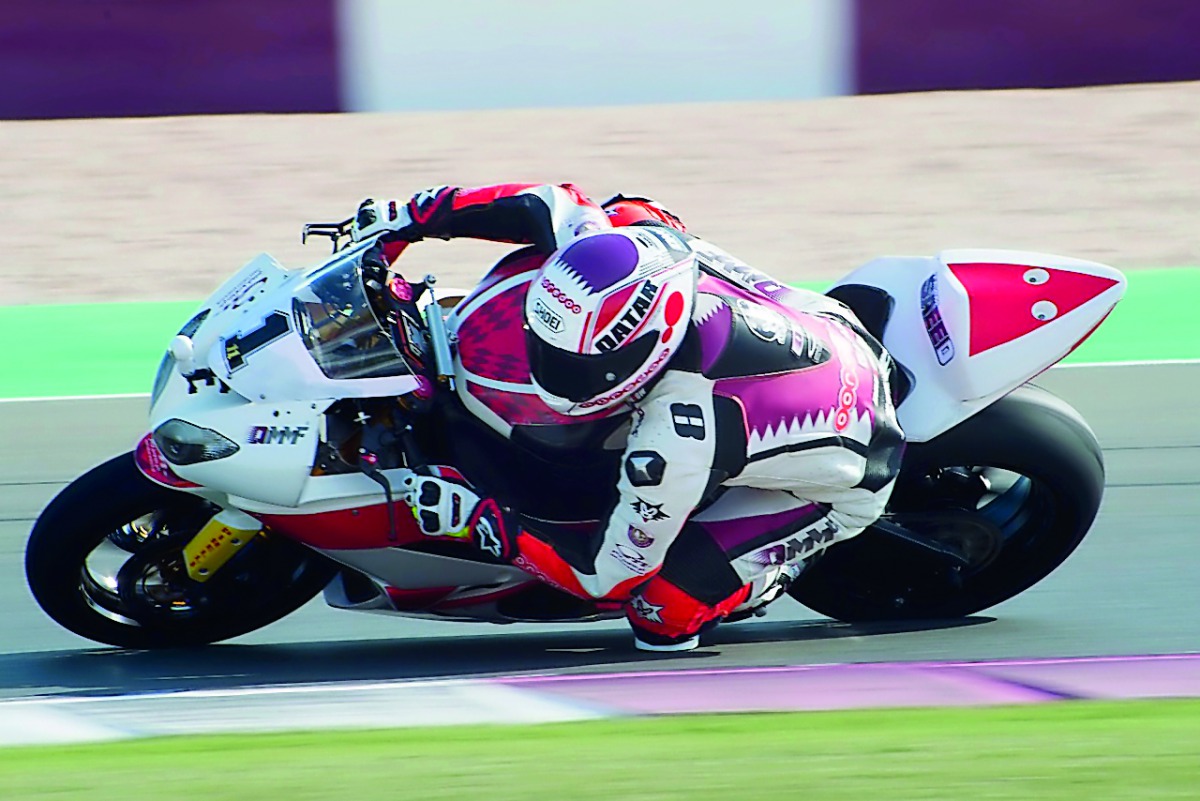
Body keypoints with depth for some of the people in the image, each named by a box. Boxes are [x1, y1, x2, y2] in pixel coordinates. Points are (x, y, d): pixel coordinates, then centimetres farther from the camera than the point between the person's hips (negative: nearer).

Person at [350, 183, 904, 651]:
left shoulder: (675, 442, -42)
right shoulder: (638, 242, -26)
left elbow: (609, 573, -28)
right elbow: (553, 203, -4)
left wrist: (477, 518, -25)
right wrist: (409, 218, -4)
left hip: (842, 482, -7)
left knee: (661, 601, -17)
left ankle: (761, 575, 11)